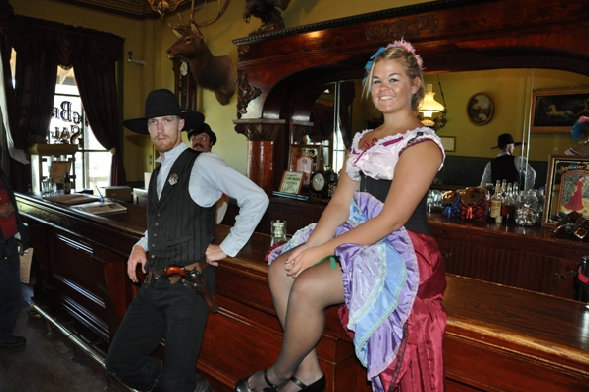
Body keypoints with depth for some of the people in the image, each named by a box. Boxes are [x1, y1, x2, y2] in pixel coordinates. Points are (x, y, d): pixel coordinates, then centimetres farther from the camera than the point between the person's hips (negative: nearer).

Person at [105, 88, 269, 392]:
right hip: (154, 285, 8)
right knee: (118, 361, 9)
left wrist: (227, 248, -13)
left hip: (187, 287, -8)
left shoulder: (202, 165, -8)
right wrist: (141, 245, 10)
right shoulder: (158, 173, 16)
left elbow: (256, 199, -16)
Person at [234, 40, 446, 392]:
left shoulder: (422, 144, -11)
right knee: (281, 268, -7)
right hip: (360, 237, 8)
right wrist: (312, 245, -11)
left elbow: (391, 220, -19)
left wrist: (322, 251, -20)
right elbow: (340, 203, 6)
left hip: (402, 250, -8)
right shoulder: (363, 141, 13)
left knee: (307, 287, -24)